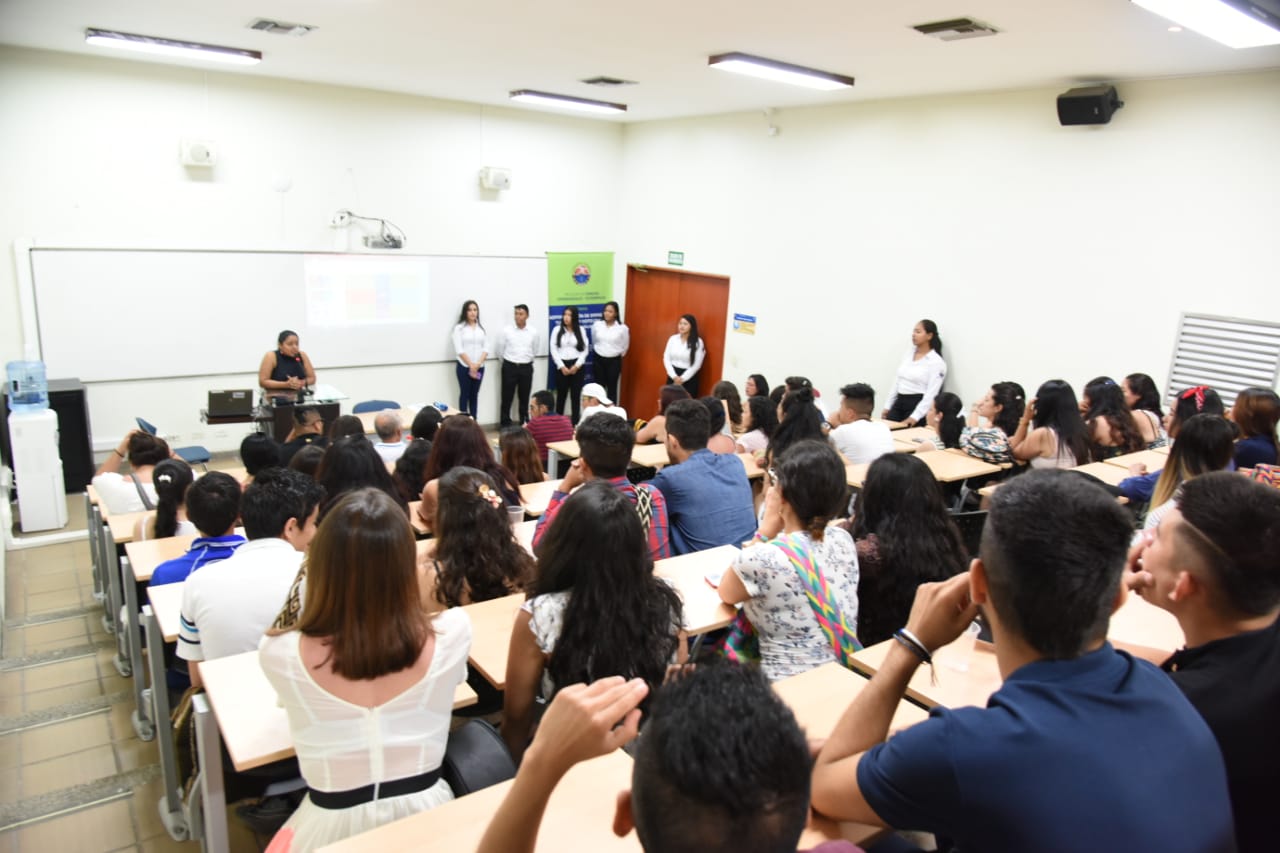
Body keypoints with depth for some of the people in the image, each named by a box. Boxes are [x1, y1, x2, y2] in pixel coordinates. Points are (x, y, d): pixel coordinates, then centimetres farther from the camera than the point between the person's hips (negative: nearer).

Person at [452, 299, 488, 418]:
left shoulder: (481, 328, 9)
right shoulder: (459, 328, -3)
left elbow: (486, 348, 4)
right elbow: (459, 349, -10)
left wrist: (478, 364, -10)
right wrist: (471, 365, -13)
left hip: (479, 367, 4)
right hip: (464, 367, -4)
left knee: (474, 395, 9)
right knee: (465, 395, 2)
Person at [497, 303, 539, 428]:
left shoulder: (533, 332, 0)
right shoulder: (506, 331, -5)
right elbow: (499, 351, 5)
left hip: (526, 368, 2)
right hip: (509, 367, -1)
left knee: (524, 398, 10)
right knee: (507, 397, 2)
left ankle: (524, 423, 20)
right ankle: (505, 424, 10)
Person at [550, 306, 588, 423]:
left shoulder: (581, 330, 6)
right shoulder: (557, 330, 4)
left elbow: (584, 350, 2)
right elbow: (554, 350, -1)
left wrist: (577, 366, -9)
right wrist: (562, 366, -10)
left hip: (577, 366, 0)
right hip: (562, 366, 0)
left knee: (576, 395, 2)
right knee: (561, 395, 5)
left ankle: (575, 422, 8)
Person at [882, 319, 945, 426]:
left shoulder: (936, 361, -8)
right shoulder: (908, 353, 11)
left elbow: (931, 394, -14)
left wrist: (915, 417, -21)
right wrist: (888, 406, 11)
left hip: (918, 405, -6)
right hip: (899, 403, 6)